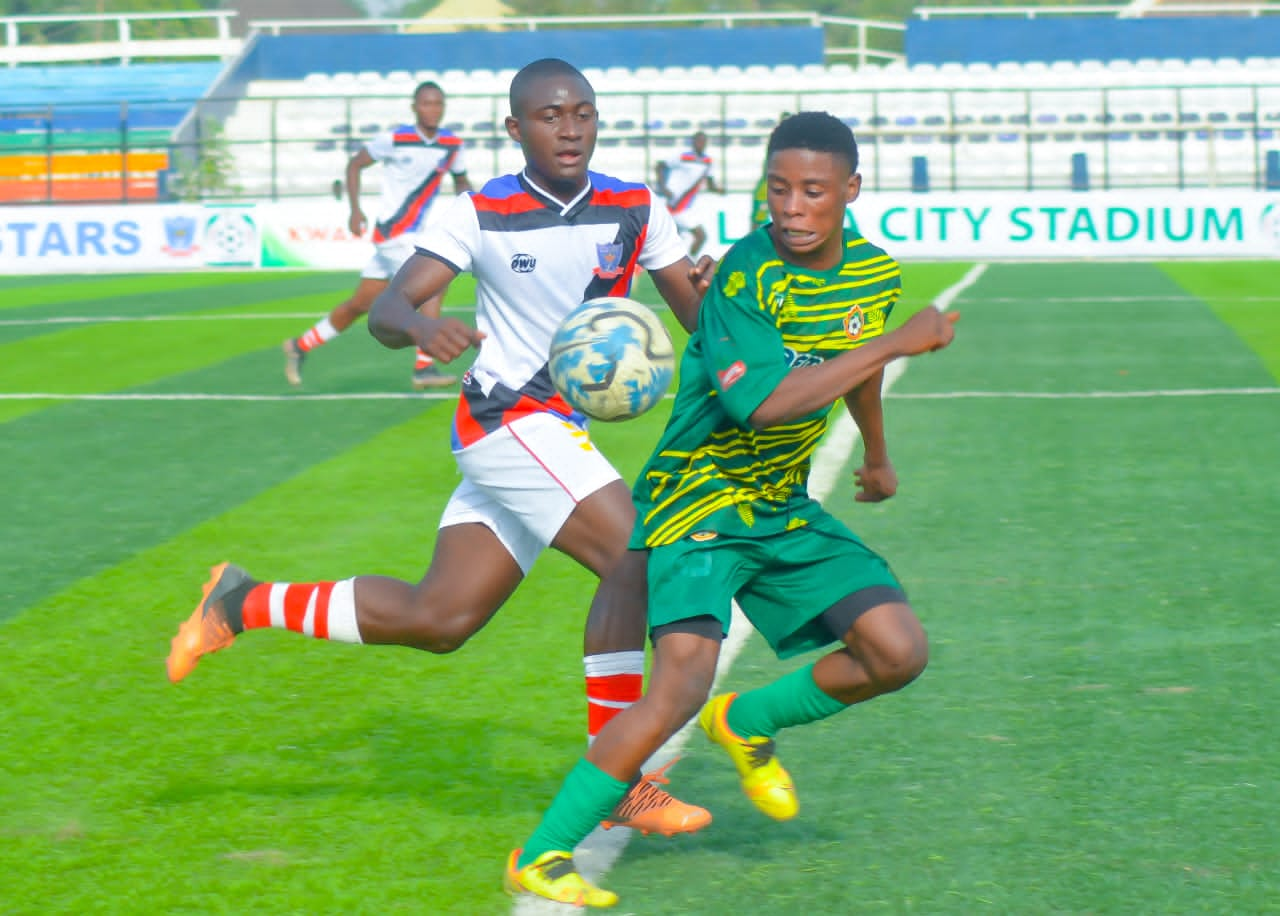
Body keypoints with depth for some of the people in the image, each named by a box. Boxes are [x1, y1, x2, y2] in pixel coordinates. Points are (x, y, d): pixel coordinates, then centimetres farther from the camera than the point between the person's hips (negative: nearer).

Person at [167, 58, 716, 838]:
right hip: (508, 419, -6)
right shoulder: (482, 214, -7)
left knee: (437, 619, 6)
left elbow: (698, 315, 1)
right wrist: (421, 325, -33)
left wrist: (709, 292, -23)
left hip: (560, 434, 6)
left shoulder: (635, 210, 2)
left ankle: (247, 603, 23)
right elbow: (386, 311, -9)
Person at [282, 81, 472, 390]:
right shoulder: (396, 140, -11)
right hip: (392, 233, -6)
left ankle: (300, 346, 25)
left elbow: (461, 181, 19)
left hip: (414, 235, 6)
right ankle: (424, 368, -14)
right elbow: (355, 163, 0)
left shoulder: (452, 144, 3)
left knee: (362, 303, 11)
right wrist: (355, 210, -8)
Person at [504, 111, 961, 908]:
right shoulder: (747, 272, -22)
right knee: (682, 685, -24)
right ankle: (542, 856, -14)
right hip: (699, 503, -7)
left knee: (900, 652, -3)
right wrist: (899, 343, -30)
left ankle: (749, 724, 23)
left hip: (786, 507, 7)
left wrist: (878, 456, 39)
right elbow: (766, 399, -34)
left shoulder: (876, 274, 0)